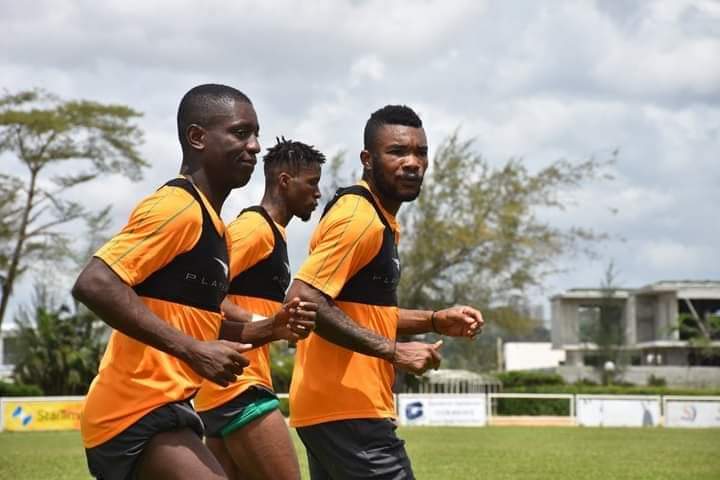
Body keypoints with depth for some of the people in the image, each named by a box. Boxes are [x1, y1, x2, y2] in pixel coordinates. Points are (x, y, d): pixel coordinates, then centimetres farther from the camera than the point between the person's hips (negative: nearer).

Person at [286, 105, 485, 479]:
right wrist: (393, 350, -22)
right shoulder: (358, 217, -14)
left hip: (333, 407, 10)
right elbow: (303, 300, -25)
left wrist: (436, 321, 14)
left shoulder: (380, 221, 18)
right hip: (348, 412, -10)